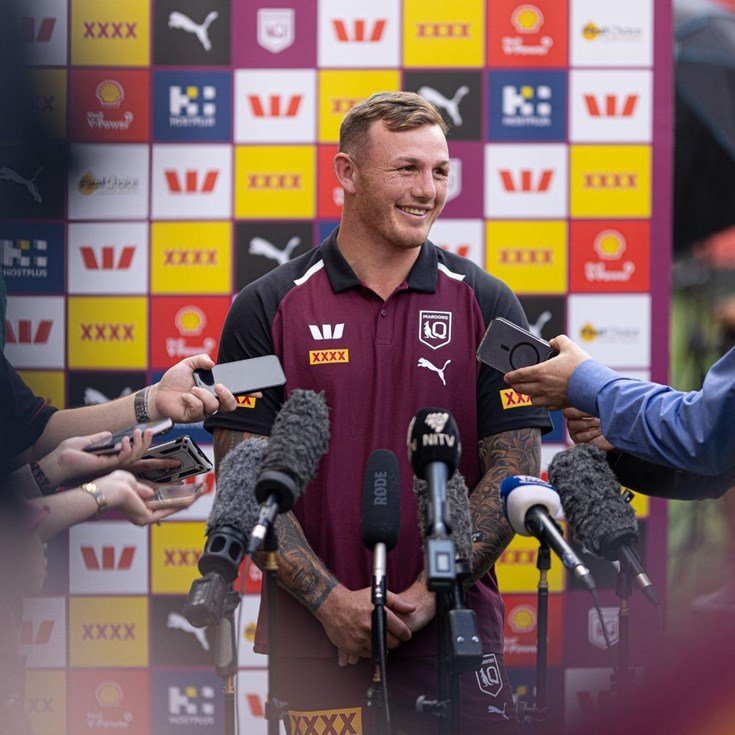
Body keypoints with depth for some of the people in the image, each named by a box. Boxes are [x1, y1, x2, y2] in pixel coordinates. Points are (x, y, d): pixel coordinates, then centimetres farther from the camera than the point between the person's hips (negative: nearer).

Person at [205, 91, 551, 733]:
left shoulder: (488, 306, 5)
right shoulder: (267, 310, 1)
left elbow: (513, 470, 1)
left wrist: (426, 595, -10)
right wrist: (332, 601, -13)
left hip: (453, 630, 1)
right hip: (313, 633, 0)